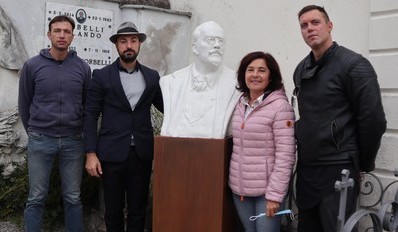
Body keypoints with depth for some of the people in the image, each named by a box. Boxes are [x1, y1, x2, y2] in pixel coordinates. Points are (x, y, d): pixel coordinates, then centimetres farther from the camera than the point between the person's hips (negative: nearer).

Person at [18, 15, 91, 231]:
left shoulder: (82, 67, 1)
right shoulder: (32, 65, -3)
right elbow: (24, 103, 7)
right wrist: (33, 131, 12)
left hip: (73, 141, 1)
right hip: (40, 140, -1)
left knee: (73, 198, 8)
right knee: (36, 198, 6)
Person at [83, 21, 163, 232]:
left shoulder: (152, 76, 8)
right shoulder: (101, 76, 0)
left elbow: (166, 107, 14)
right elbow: (90, 116, -2)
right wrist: (91, 153, -9)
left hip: (142, 153, 2)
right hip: (112, 153, -2)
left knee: (138, 209, 11)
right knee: (113, 209, 11)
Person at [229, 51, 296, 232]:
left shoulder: (280, 106, -11)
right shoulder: (239, 105, 7)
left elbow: (285, 155, -15)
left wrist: (274, 195, -17)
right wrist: (237, 185, 10)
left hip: (266, 190, -5)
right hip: (239, 188, 6)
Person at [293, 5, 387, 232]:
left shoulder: (354, 65, -10)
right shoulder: (301, 70, 10)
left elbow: (374, 119, -12)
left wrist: (363, 163, -6)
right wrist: (305, 149, 13)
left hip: (338, 169, -7)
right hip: (306, 166, 7)